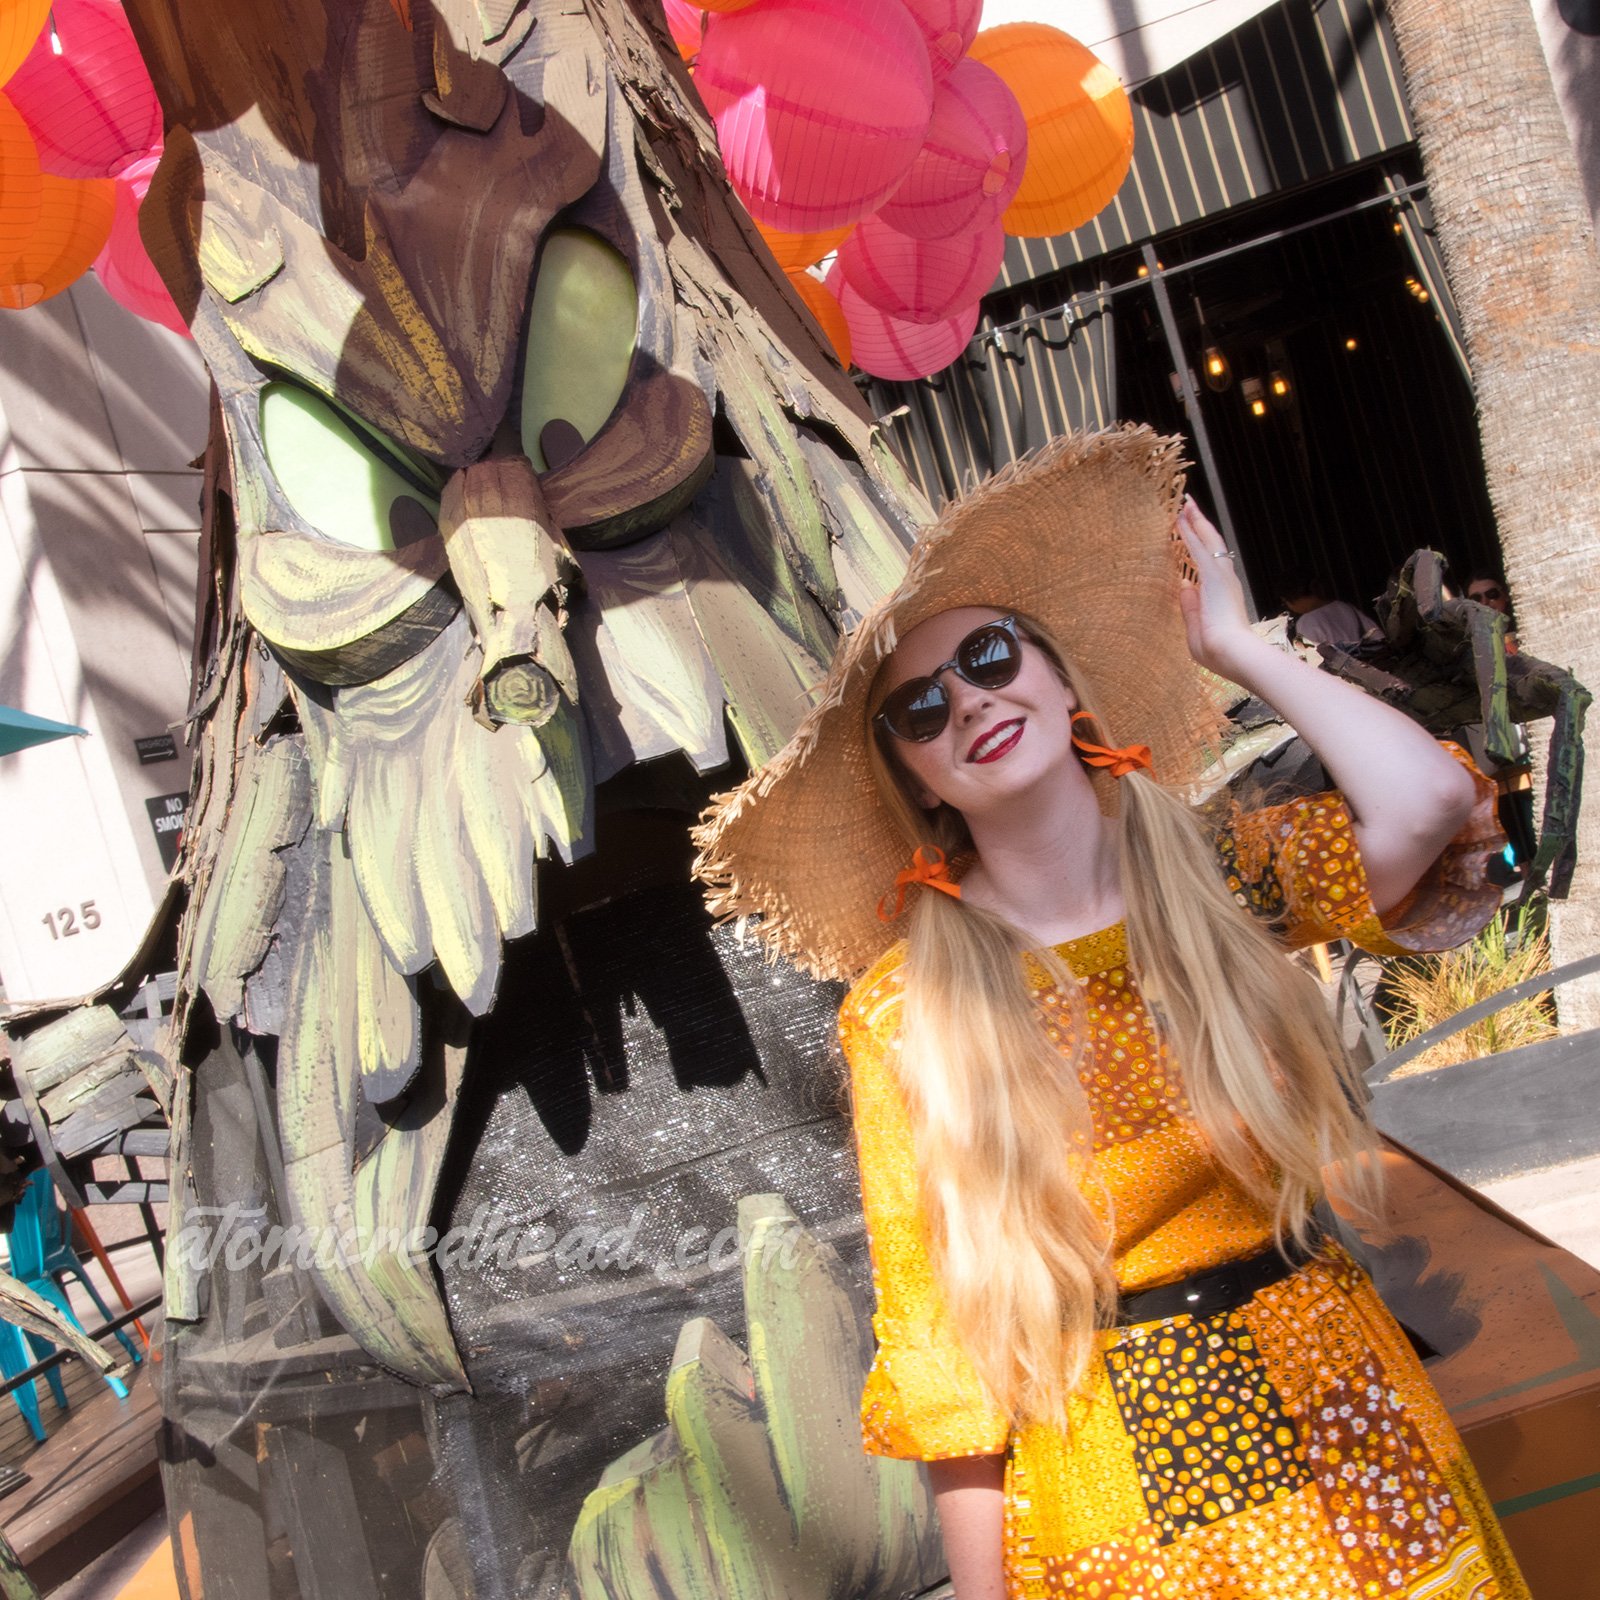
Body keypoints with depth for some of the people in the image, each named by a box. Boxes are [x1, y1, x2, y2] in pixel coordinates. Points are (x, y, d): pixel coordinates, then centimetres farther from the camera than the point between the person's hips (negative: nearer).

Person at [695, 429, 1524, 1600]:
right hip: (1117, 1485, -2)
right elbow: (937, 1329, -8)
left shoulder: (1224, 878, -7)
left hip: (1344, 1411, 3)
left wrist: (1228, 642, -13)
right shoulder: (904, 1012, -13)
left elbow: (1427, 802, -27)